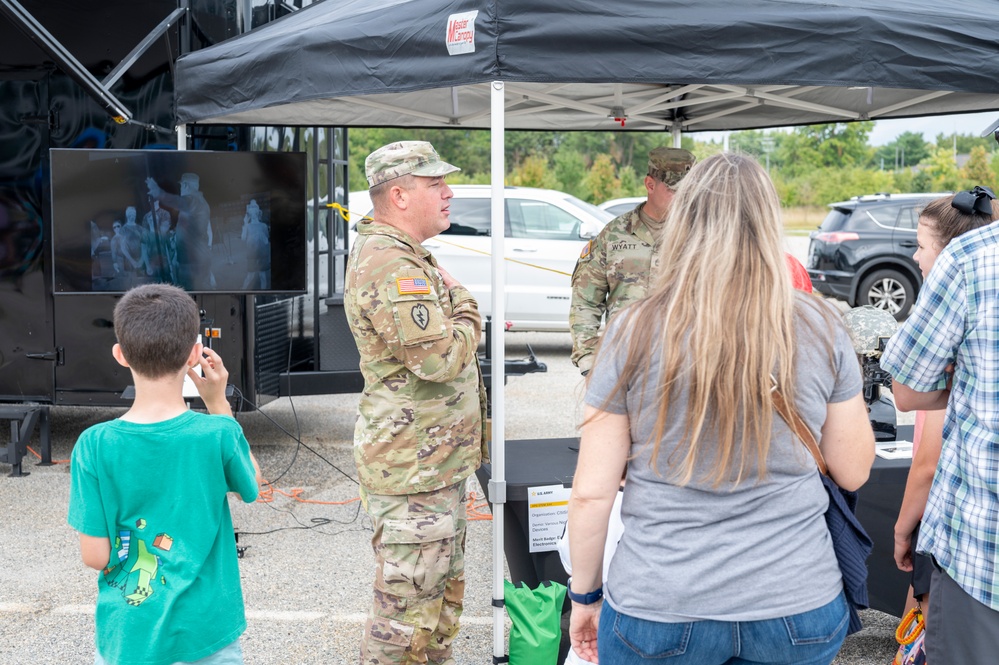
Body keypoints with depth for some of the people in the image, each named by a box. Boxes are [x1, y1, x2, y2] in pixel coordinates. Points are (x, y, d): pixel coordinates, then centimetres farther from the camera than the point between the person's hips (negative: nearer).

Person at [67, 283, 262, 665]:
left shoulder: (95, 446, -12)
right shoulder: (218, 434, -13)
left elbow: (95, 556, -7)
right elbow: (251, 487, 10)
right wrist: (218, 404, 9)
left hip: (128, 634, 1)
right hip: (207, 630, 0)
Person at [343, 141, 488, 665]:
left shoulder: (404, 256, 14)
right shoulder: (392, 267, -23)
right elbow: (443, 357, -28)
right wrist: (465, 305, -10)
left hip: (436, 460, 11)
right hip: (413, 467, -11)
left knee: (443, 591, 23)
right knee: (408, 605, 0)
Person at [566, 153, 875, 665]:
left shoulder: (635, 333, -10)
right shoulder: (820, 329, -6)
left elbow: (591, 492, -7)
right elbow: (853, 471, 4)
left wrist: (584, 594, 7)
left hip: (659, 607, -1)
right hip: (798, 604, 2)